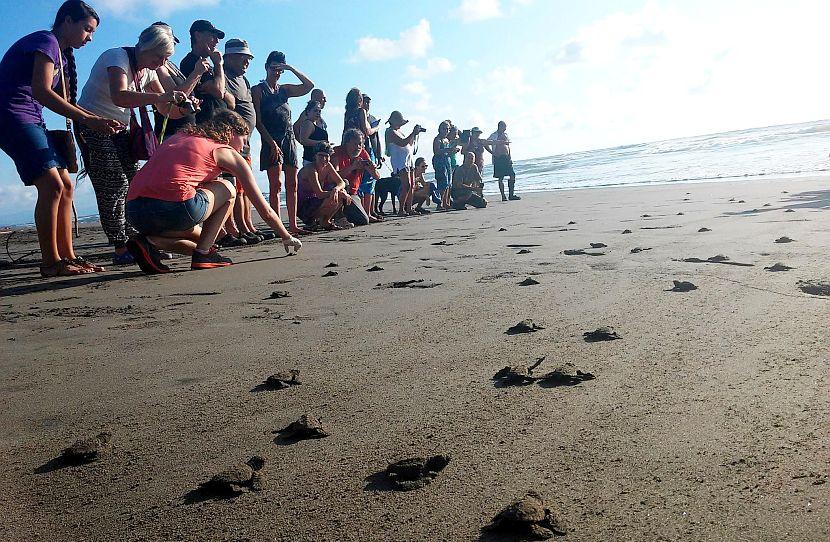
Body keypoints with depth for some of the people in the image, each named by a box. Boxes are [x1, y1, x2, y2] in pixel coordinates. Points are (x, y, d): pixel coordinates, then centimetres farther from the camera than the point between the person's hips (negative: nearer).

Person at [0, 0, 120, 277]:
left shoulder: (61, 55, 21)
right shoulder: (46, 41, -8)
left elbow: (65, 100, 19)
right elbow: (41, 91, -21)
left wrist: (101, 121, 6)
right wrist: (87, 120, -23)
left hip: (31, 122, 10)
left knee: (65, 186, 4)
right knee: (52, 186, -18)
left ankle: (67, 256, 5)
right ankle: (50, 262, -14)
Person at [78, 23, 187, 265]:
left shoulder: (147, 70, 5)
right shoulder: (117, 57, -19)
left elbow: (166, 108, 3)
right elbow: (119, 97, -39)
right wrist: (159, 96, -49)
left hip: (119, 129, 8)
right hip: (93, 126, -8)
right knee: (115, 184, -15)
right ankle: (120, 249, -14)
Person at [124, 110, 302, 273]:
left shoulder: (180, 136, 29)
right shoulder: (228, 153, 13)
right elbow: (264, 209, 17)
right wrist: (287, 237, 31)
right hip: (176, 208, -7)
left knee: (201, 235, 32)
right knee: (227, 190, 20)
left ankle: (150, 240, 6)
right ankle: (203, 253, 8)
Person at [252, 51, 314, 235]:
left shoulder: (284, 90, 19)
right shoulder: (258, 90, 4)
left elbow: (309, 86, 11)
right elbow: (258, 121, -5)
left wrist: (291, 68, 4)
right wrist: (272, 143, -15)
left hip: (289, 139, 6)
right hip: (271, 140, -6)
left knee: (292, 185, 2)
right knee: (276, 184, -12)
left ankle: (293, 225, 5)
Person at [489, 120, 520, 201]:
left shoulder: (505, 134, 16)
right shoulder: (494, 135, -2)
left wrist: (510, 157, 12)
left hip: (507, 158, 6)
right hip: (499, 158, -6)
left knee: (512, 175, 0)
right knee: (501, 178, -4)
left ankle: (511, 195, 7)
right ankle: (503, 196, 1)